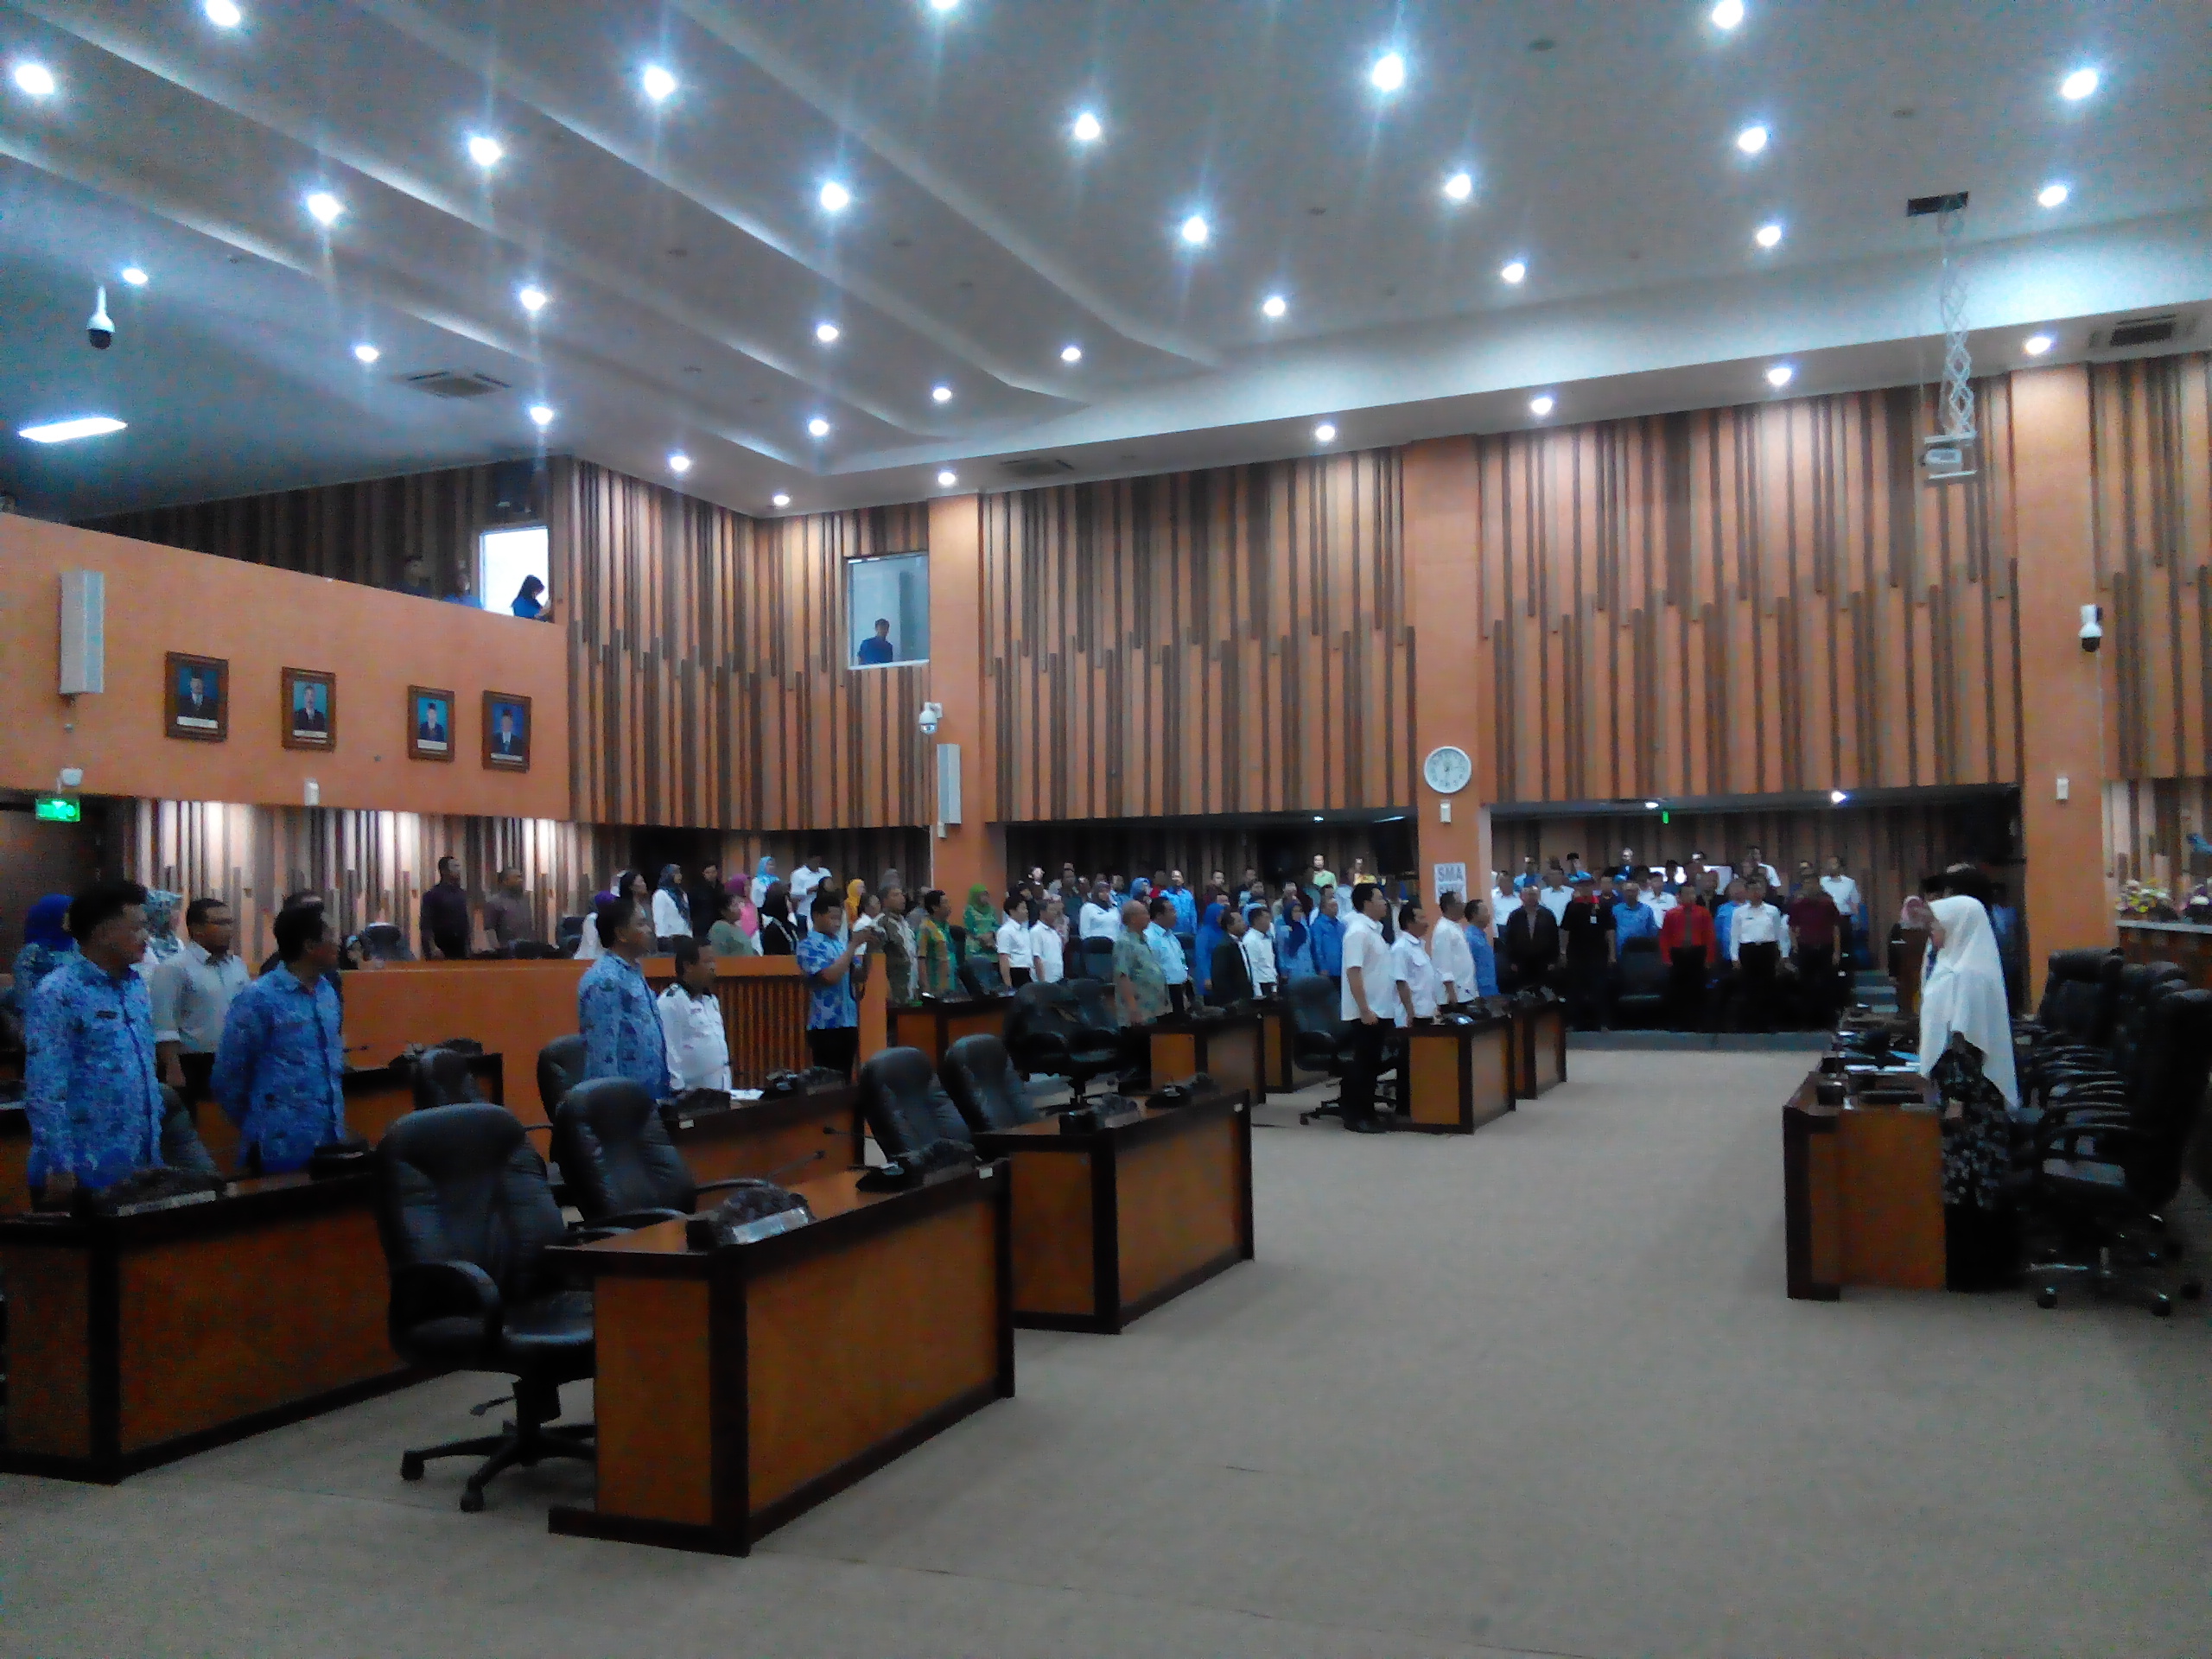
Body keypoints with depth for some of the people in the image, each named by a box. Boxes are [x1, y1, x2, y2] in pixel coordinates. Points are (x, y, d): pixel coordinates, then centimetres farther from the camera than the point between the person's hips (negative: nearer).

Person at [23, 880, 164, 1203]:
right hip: (83, 1173, -7)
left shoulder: (137, 985, 11)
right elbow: (44, 1089, -17)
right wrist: (59, 1167, -20)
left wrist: (153, 1147, 15)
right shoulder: (57, 993, -13)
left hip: (138, 1166, 7)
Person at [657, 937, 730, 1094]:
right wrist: (678, 1090, -19)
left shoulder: (711, 1000, 16)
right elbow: (669, 1051, -16)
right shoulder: (670, 1002, -12)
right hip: (691, 1093, -8)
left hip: (719, 1089, 8)